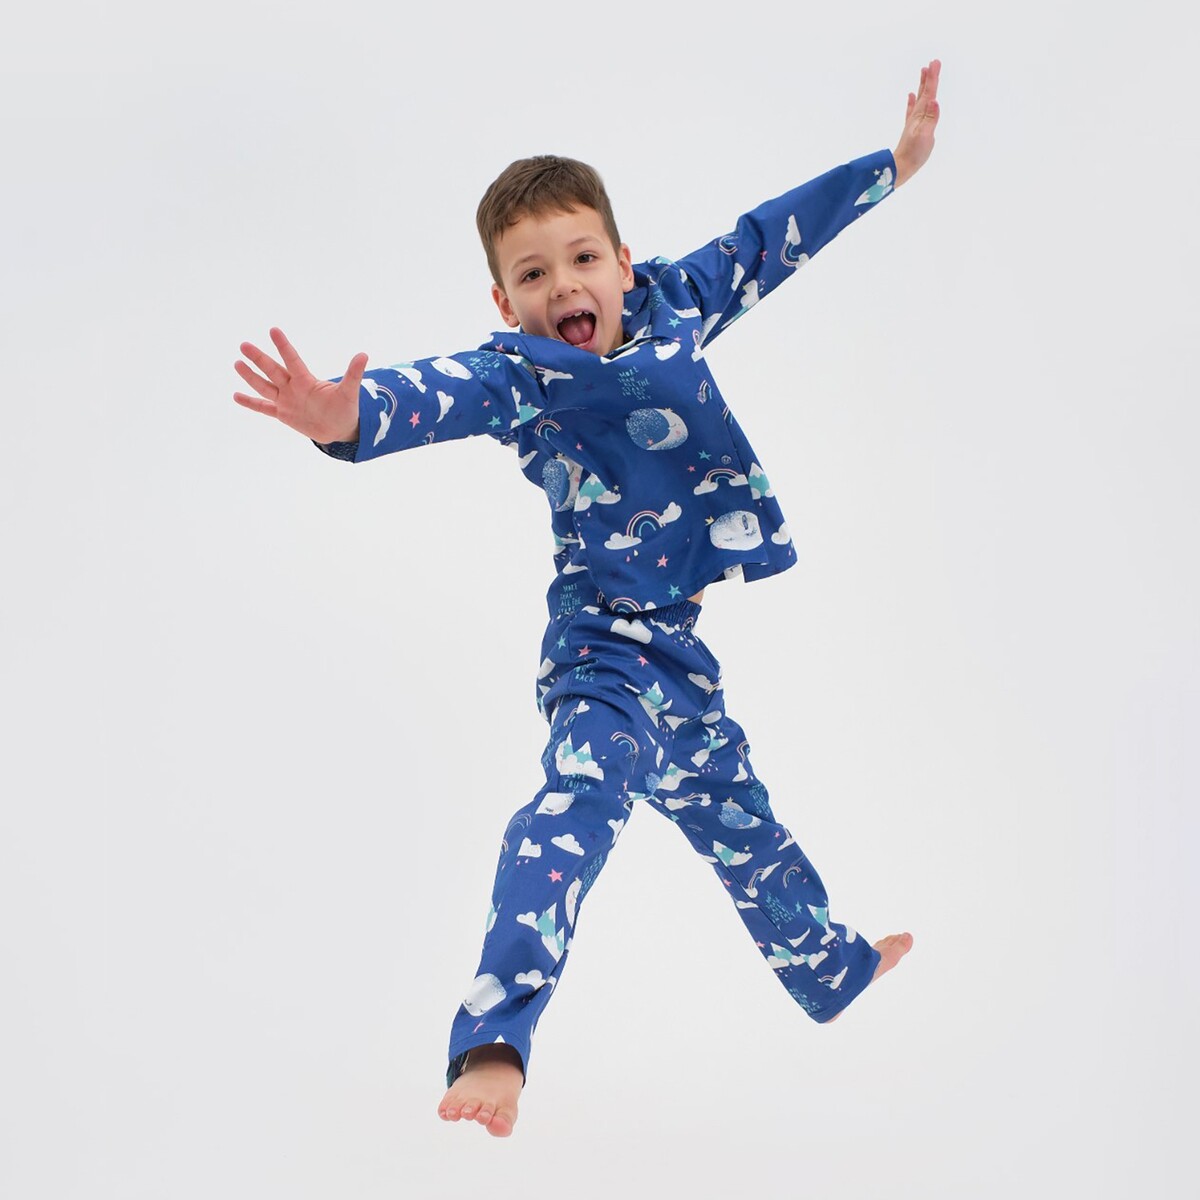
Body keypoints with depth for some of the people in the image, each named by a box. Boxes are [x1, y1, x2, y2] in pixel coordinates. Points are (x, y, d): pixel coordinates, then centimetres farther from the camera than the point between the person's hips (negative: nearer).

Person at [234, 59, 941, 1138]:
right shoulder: (515, 377, -15)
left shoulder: (671, 304, 2)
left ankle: (832, 967, 53)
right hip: (610, 644, -7)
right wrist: (350, 418, -58)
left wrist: (892, 164, 21)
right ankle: (493, 1039, -47)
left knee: (740, 821, 27)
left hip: (681, 643, 7)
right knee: (583, 790, -34)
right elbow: (433, 397, -35)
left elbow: (769, 241, 14)